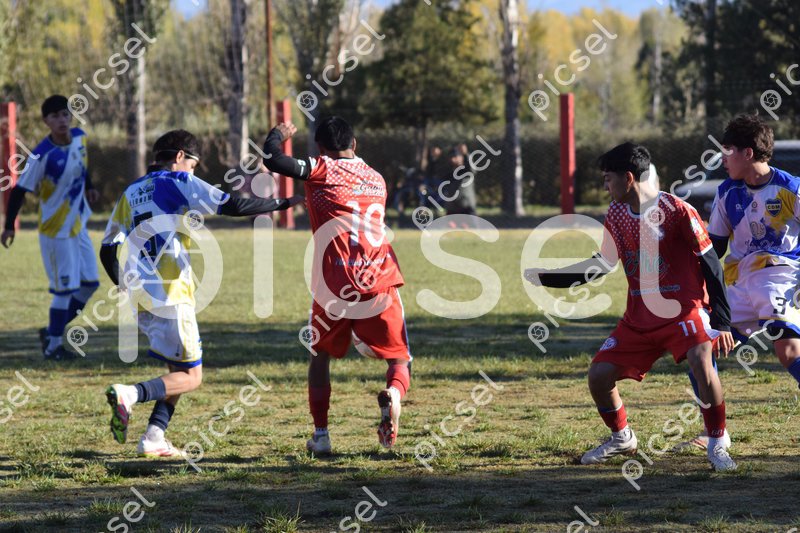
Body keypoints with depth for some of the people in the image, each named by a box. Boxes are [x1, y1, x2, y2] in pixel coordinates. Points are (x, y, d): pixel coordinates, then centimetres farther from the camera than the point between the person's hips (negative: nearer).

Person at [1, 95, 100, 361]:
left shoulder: (79, 137, -3)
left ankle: (52, 332, 24)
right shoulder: (42, 155, -23)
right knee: (65, 288, -5)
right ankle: (53, 346, 9)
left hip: (78, 225, 8)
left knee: (89, 284, 11)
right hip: (55, 229, -8)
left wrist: (88, 188, 16)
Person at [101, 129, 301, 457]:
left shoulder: (130, 193, 17)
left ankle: (154, 438, 5)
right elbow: (233, 207, -9)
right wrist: (282, 204, 1)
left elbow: (108, 250, 15)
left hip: (140, 295, 7)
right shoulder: (180, 183, -1)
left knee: (179, 371, 18)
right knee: (190, 377, -2)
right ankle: (129, 394, -25)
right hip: (170, 294, -7)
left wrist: (128, 287, 28)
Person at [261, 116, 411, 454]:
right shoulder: (377, 179, 18)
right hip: (379, 281, 2)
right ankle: (394, 392, -24)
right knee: (399, 358, 10)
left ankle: (321, 435, 11)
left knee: (321, 355, 19)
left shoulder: (322, 171, 2)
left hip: (335, 285, -2)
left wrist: (278, 134, 11)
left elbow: (272, 159, -9)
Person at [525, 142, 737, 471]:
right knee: (599, 374, -2)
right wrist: (544, 278, 19)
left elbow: (710, 265, -12)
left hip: (683, 308, -6)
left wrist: (721, 322, -16)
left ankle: (717, 445, -17)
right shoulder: (617, 214, 5)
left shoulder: (677, 212, -15)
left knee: (701, 360, -32)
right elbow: (601, 265, 19)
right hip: (639, 317, 6)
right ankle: (621, 439, 25)